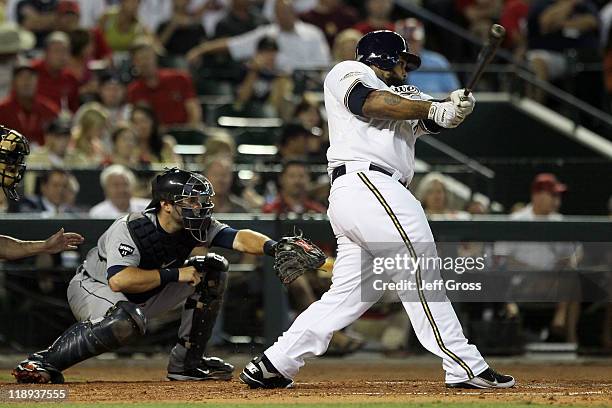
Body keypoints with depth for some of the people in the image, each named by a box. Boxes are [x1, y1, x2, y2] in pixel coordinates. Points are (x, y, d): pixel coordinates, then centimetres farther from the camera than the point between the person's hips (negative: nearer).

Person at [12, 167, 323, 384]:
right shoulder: (130, 228, -31)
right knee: (127, 322, -42)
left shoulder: (196, 227, -12)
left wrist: (272, 247, -46)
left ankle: (186, 362, 1)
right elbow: (119, 280, -44)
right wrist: (175, 274, -40)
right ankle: (46, 362, -25)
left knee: (212, 269, -4)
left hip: (144, 296, 7)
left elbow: (238, 238, -25)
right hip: (92, 288, -7)